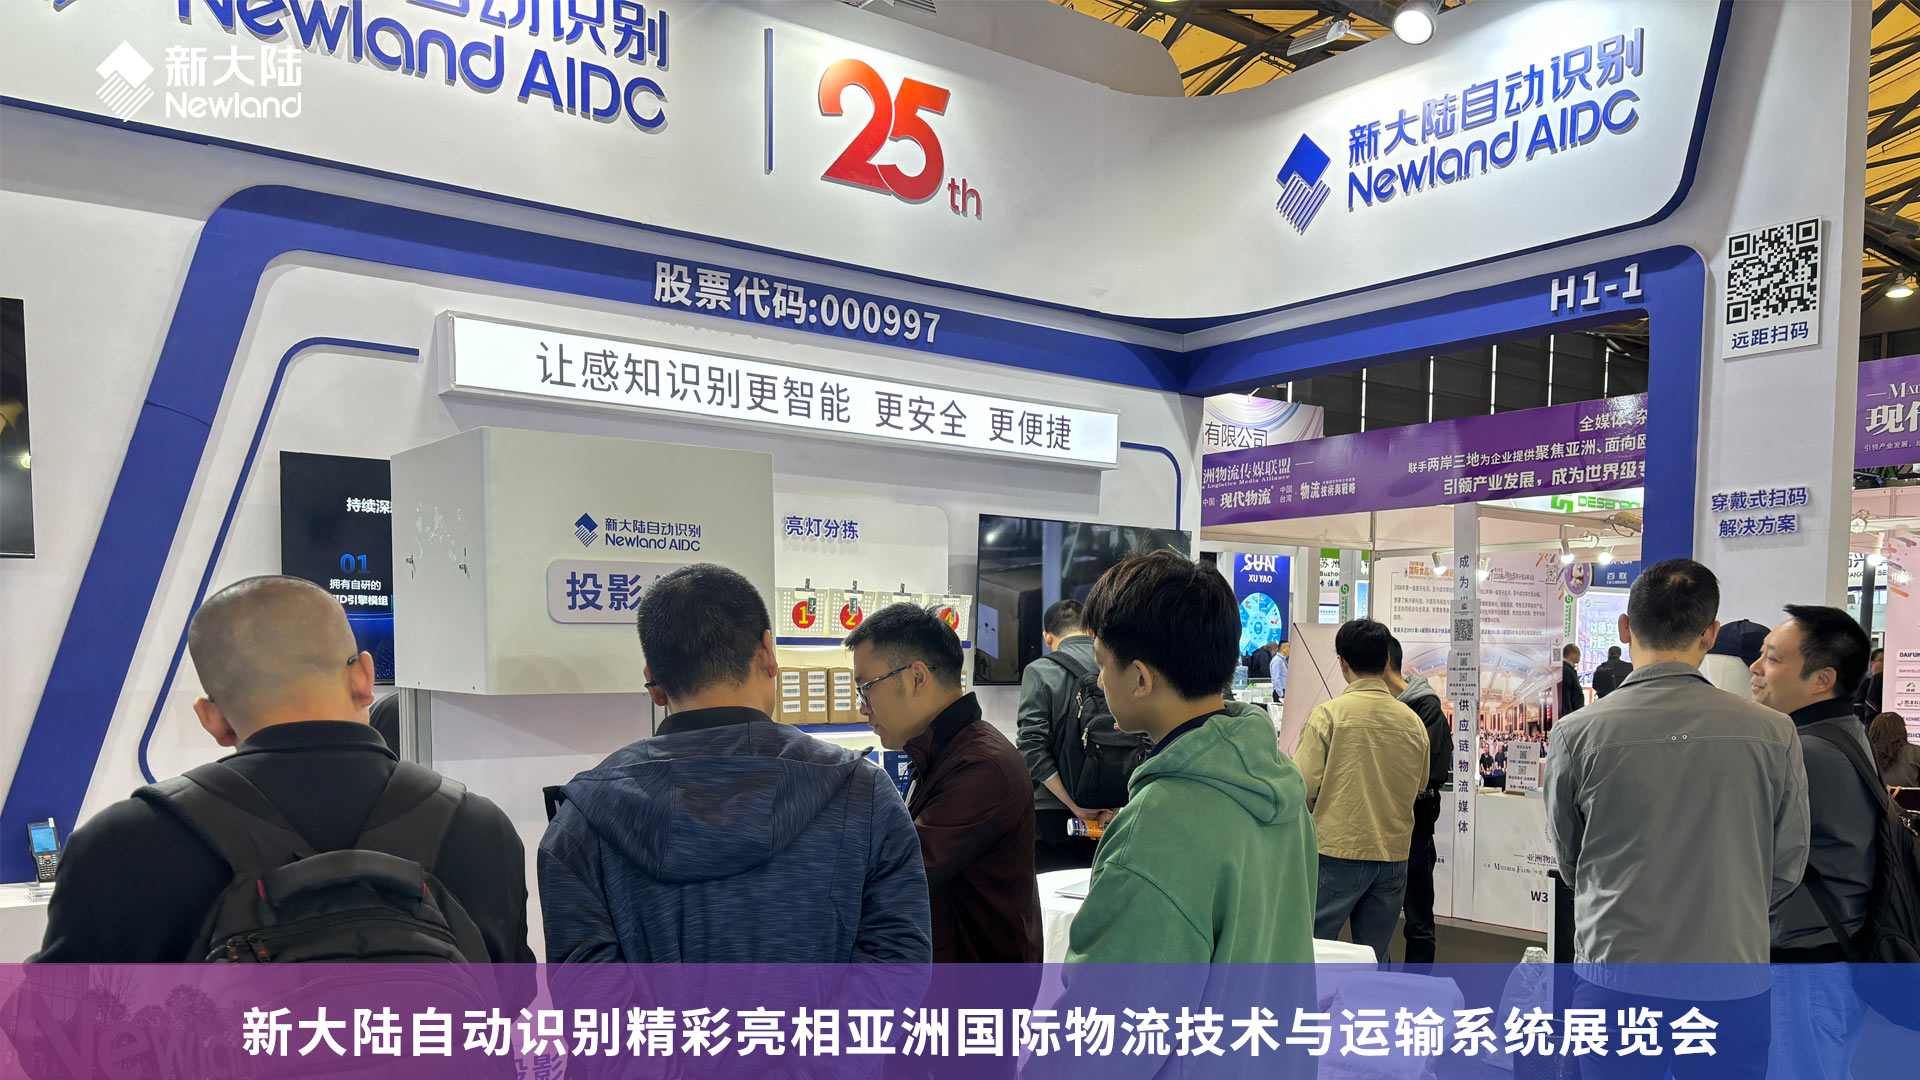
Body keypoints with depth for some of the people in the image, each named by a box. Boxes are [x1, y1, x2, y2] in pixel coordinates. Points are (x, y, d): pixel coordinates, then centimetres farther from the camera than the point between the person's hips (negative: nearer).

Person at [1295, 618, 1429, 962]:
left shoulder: (1328, 714, -10)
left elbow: (1303, 786, -12)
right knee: (1374, 960, 12)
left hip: (1338, 850, -4)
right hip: (1395, 855, 5)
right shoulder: (1413, 721, 4)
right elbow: (1420, 785, 16)